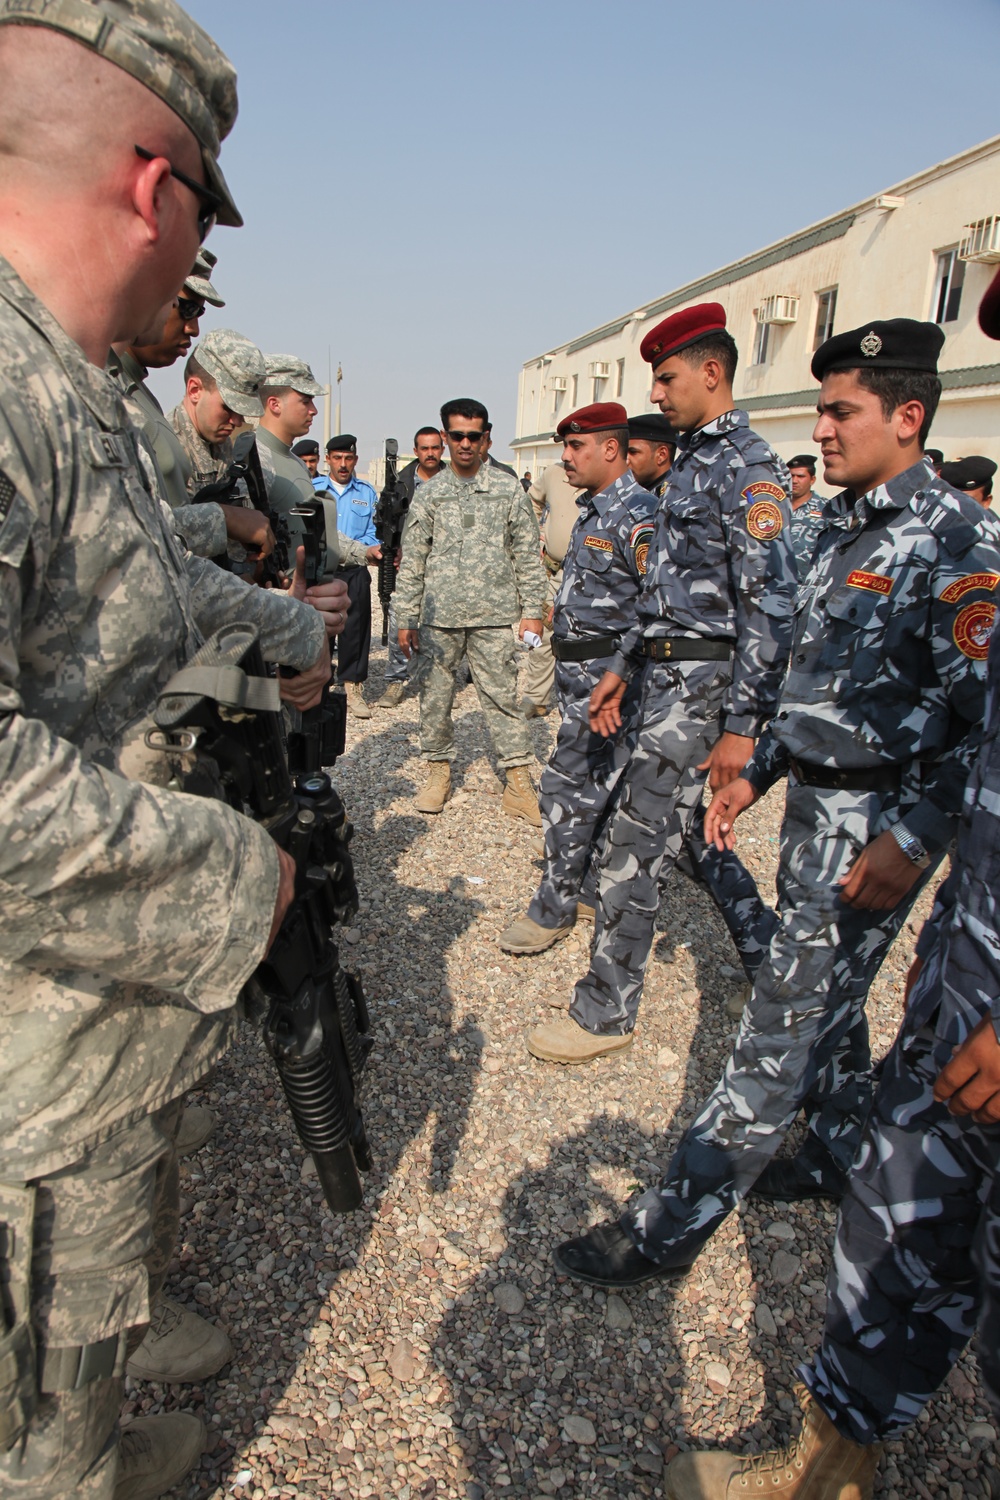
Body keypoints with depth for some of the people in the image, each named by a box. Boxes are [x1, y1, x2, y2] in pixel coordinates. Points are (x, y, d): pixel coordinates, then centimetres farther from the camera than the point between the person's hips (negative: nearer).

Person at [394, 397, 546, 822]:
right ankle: (439, 769, 24)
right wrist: (406, 619, 6)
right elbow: (412, 561, 9)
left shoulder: (508, 488, 6)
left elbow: (527, 555, 7)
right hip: (439, 616, 2)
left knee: (502, 696, 0)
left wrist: (532, 610, 1)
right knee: (435, 695, 7)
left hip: (493, 616, -1)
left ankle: (518, 780, 6)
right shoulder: (429, 493, 8)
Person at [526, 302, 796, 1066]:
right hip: (667, 674, 10)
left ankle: (607, 1011, 6)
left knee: (635, 843, -7)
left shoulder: (749, 466, -13)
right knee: (688, 824, 19)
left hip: (705, 680, -10)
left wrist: (742, 724, -23)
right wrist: (622, 666, 19)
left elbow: (768, 605, -20)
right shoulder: (692, 461, 17)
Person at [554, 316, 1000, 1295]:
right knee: (827, 999, 21)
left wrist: (911, 840, -24)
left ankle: (672, 1225, 8)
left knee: (781, 1028, -2)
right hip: (814, 802, 9)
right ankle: (846, 1158, 42)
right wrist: (757, 771, 14)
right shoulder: (846, 528, 12)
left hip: (876, 824, -8)